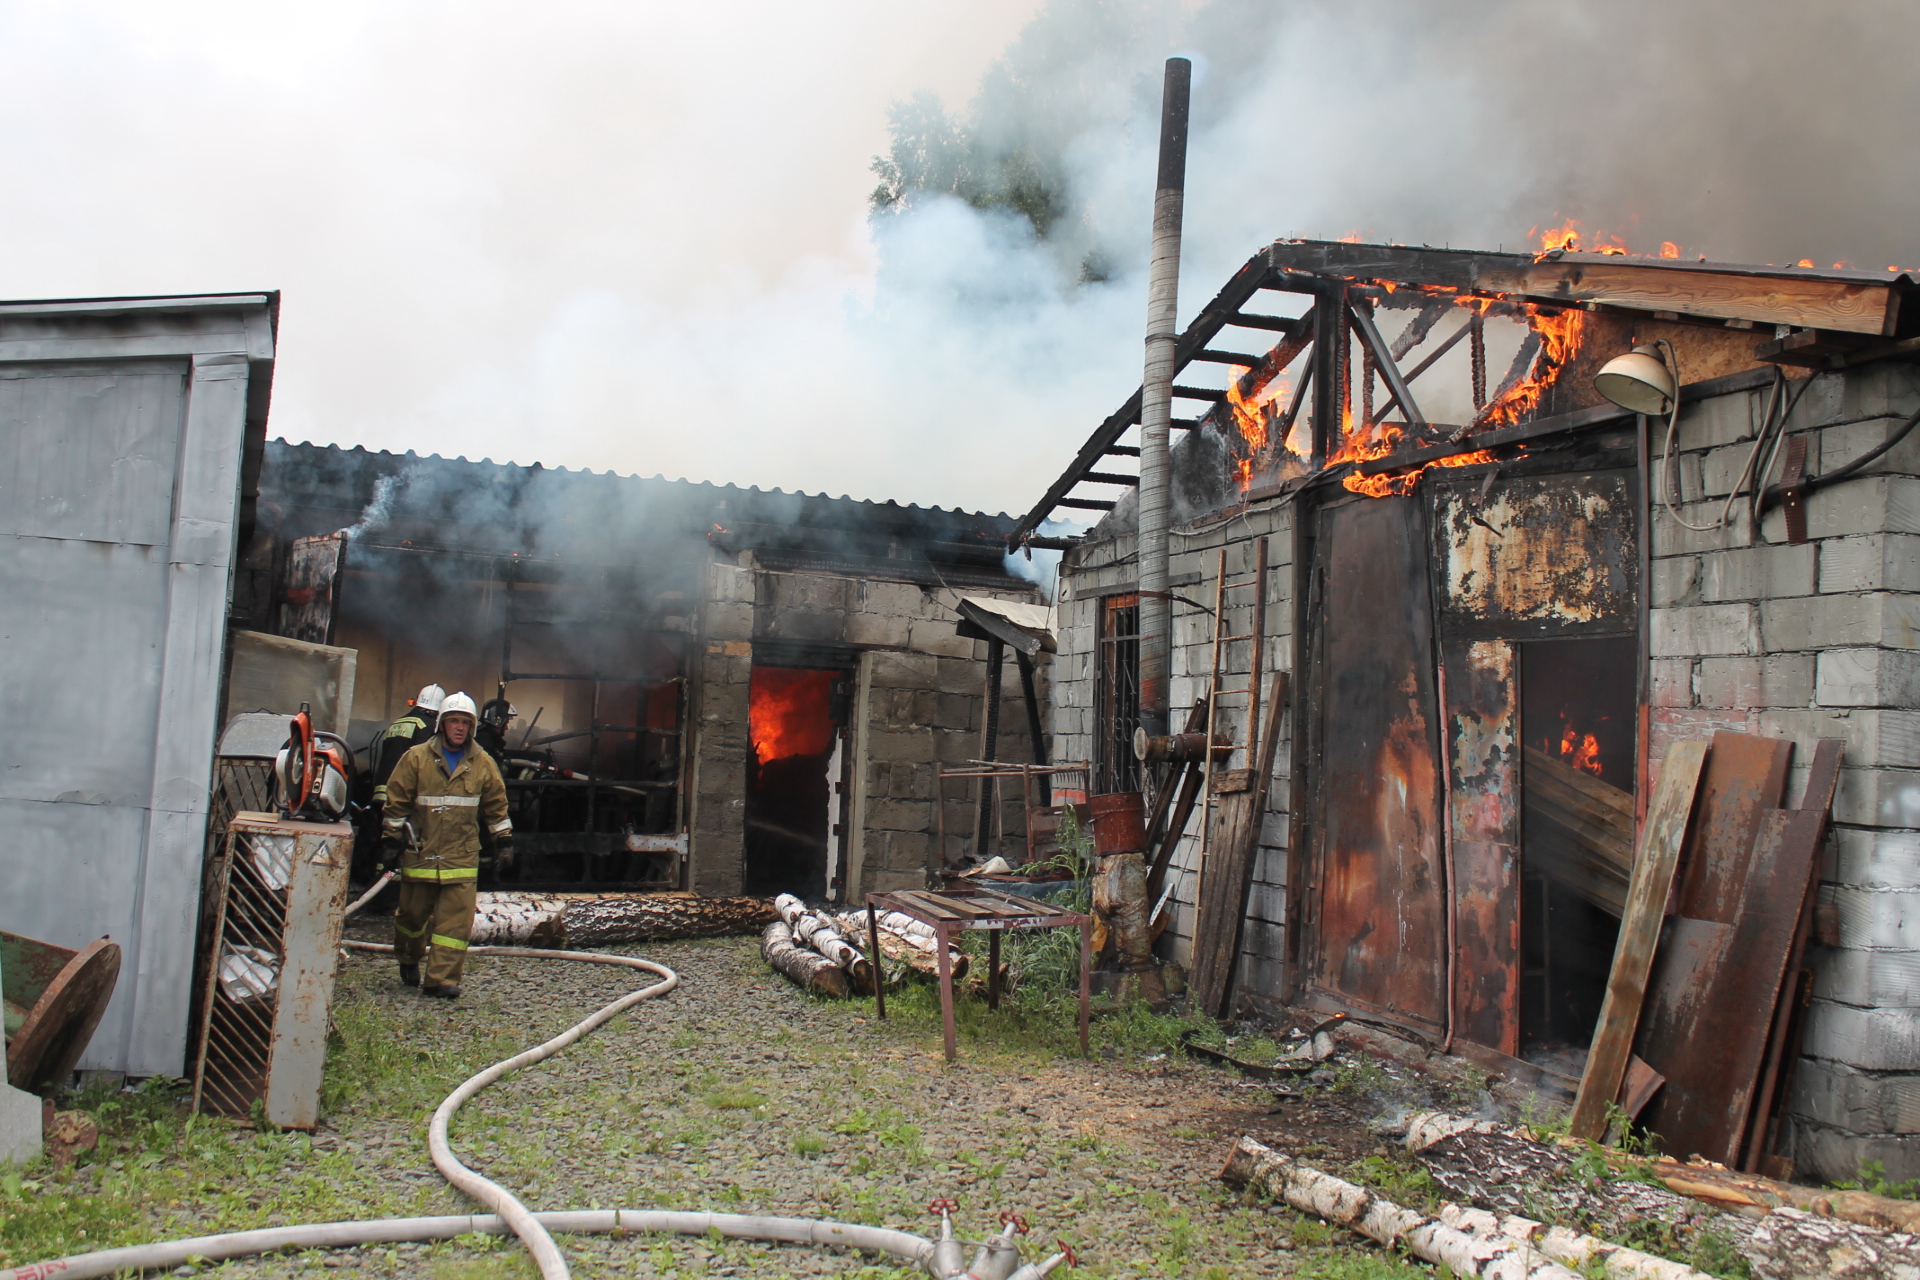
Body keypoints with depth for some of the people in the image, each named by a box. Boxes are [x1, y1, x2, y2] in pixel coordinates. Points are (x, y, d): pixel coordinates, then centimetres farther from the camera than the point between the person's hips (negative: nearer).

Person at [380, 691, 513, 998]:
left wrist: (504, 843, 8)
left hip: (462, 856, 1)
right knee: (413, 913, 13)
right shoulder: (416, 758, 0)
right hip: (420, 853, 0)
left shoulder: (483, 763, 5)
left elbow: (496, 806, 12)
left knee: (456, 920, -7)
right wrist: (391, 841, 1)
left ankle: (441, 978, -3)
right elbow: (396, 802, 3)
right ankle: (409, 961, 39)